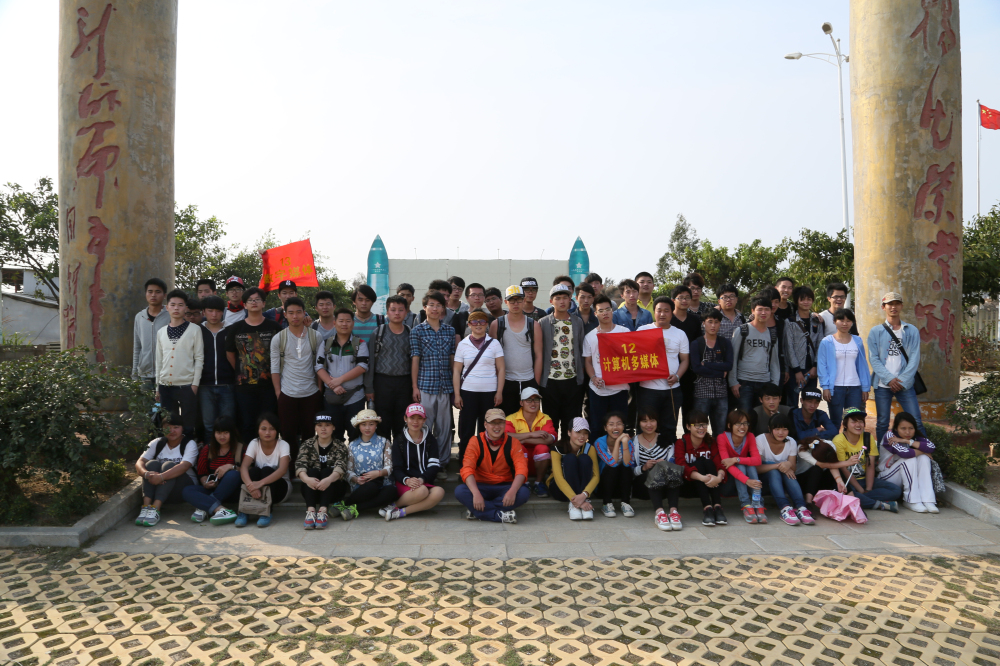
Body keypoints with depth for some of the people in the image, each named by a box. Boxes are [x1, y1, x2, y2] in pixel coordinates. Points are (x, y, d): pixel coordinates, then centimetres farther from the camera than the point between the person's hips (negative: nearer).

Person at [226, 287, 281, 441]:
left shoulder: (274, 328, 1)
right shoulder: (236, 328, 4)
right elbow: (230, 353, 11)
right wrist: (240, 372, 8)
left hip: (269, 384, -1)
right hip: (244, 385, 1)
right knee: (247, 424, 6)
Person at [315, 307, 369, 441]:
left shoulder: (360, 344, 1)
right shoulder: (326, 343, 7)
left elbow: (362, 366, -10)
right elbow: (319, 367, 0)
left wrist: (340, 380, -16)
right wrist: (333, 385, -14)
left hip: (355, 397, -2)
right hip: (331, 397, 2)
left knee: (356, 435, 4)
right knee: (333, 435, 11)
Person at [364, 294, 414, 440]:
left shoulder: (410, 333, 7)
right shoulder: (379, 333, 3)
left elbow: (414, 361, 9)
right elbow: (371, 361, 2)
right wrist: (369, 388, -2)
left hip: (404, 382, 1)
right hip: (383, 382, -1)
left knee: (402, 424, 7)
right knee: (382, 424, 2)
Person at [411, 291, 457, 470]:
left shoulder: (450, 331, 10)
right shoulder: (417, 331, 0)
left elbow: (452, 358, 13)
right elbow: (415, 359, -2)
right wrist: (415, 387, -5)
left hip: (446, 386, 3)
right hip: (425, 386, -3)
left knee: (444, 425, 8)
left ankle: (443, 461, 19)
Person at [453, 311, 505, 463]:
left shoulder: (494, 344, 4)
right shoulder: (463, 344, 5)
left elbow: (501, 369, 3)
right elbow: (456, 371, 5)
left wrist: (499, 392, -4)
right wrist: (457, 395, -1)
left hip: (489, 393, 0)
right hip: (468, 393, 0)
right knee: (466, 430, 2)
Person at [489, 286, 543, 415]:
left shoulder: (534, 325, 6)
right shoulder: (497, 324, 3)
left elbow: (539, 356, 5)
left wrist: (536, 383, 0)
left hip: (529, 381, 1)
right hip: (505, 382, -1)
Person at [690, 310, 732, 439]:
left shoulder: (725, 343, 12)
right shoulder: (696, 344, 3)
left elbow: (729, 365, -3)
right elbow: (695, 368, -10)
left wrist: (706, 364, -9)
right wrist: (720, 372, -9)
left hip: (721, 392, 3)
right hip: (702, 391, -2)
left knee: (720, 431, 4)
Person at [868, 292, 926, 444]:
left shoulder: (912, 331, 8)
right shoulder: (875, 332, 5)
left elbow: (914, 358, 1)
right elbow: (873, 359, -1)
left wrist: (902, 380, -9)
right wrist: (889, 379, -11)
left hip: (905, 384, 0)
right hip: (882, 384, 0)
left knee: (916, 421, -3)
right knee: (882, 422, 5)